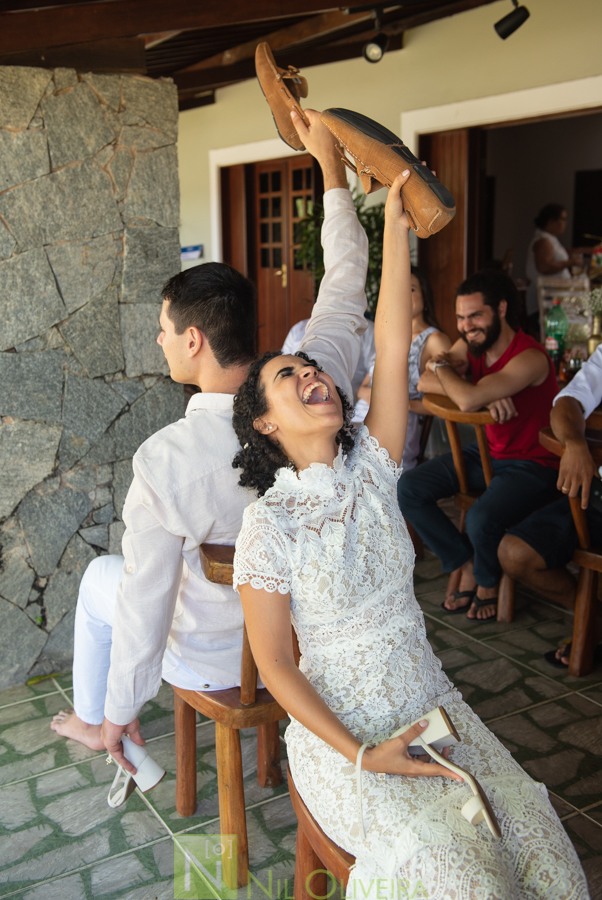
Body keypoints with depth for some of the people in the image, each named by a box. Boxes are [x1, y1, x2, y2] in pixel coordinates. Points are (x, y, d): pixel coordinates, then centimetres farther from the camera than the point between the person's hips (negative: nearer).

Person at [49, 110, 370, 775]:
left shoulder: (163, 461, -31)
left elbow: (144, 603, -22)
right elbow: (346, 279, -4)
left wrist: (119, 714, -5)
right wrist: (332, 164, 7)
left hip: (215, 663, -4)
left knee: (100, 578, 24)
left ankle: (91, 721, 47)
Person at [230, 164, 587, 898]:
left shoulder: (370, 469, 0)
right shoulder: (268, 523, -12)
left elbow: (393, 349, -10)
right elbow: (273, 662, -10)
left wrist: (396, 224, -15)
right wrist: (362, 754, -17)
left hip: (431, 704, 5)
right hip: (338, 728, -4)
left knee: (531, 829, -11)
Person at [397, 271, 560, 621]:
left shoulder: (530, 357, -26)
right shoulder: (470, 344, 0)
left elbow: (468, 400, -37)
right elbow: (425, 383, -10)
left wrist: (441, 367, -15)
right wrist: (485, 394, -25)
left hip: (533, 464, -8)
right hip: (487, 452, 8)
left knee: (481, 518, -34)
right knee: (408, 489, -7)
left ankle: (488, 583, 2)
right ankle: (468, 567, 6)